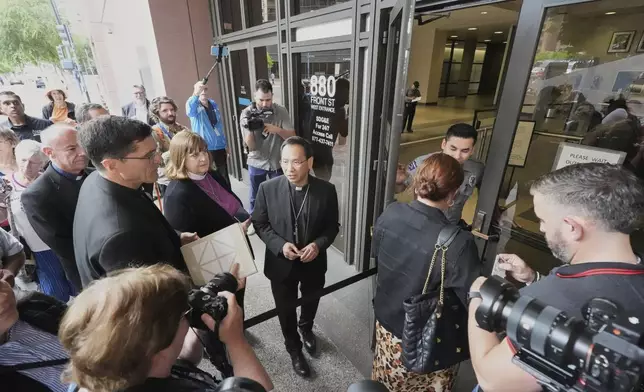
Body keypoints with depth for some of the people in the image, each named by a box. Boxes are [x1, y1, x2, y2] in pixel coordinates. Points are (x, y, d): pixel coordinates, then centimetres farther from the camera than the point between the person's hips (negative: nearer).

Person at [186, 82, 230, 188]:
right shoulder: (194, 106, -6)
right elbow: (189, 108, -33)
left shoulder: (213, 104, 9)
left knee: (224, 176, 14)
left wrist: (226, 144, 15)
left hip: (220, 146, 5)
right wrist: (196, 94, -52)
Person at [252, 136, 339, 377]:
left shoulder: (326, 190, -15)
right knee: (286, 310, 19)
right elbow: (260, 224, -6)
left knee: (311, 303, 27)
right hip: (281, 263, -1)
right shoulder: (268, 189, -16)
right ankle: (294, 349, 50)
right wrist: (280, 245, -21)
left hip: (314, 263, 1)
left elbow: (333, 226, -4)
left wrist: (319, 244, -22)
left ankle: (306, 328, 63)